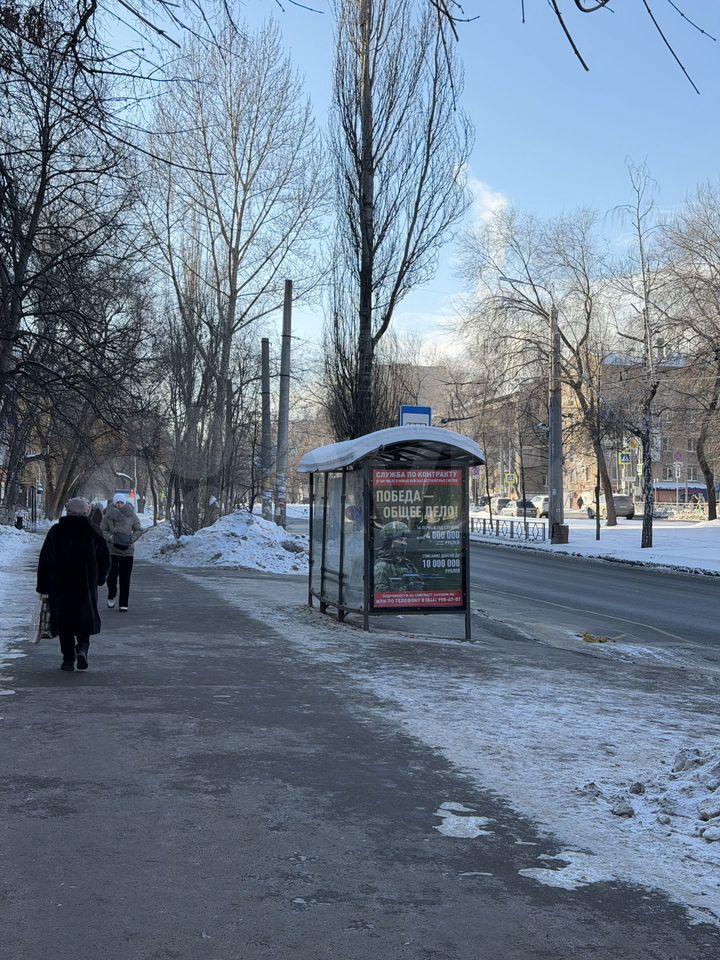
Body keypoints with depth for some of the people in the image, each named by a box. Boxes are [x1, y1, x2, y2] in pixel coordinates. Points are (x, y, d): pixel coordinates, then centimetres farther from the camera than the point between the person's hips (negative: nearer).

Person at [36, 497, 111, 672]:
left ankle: (68, 659, 7)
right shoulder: (93, 533, -2)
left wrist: (42, 587, 5)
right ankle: (82, 647, -11)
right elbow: (105, 559, 2)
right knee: (85, 619, 12)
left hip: (60, 585, 0)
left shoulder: (55, 532, -1)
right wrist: (99, 579, 19)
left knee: (64, 622, 9)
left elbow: (44, 561, -1)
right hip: (86, 585, 0)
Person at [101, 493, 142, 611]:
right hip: (112, 550, 0)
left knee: (125, 578, 0)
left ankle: (124, 604, 7)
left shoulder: (131, 515, 0)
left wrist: (131, 539, -8)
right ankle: (111, 597, 25)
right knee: (112, 575, -3)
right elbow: (102, 530, 4)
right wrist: (111, 538, -13)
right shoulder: (108, 515, -1)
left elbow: (139, 530, 9)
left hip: (127, 551, 1)